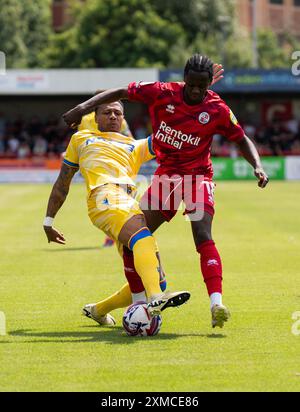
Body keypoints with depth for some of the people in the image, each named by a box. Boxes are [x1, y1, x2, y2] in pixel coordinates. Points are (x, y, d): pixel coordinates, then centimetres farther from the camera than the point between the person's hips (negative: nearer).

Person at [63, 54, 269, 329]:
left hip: (198, 176, -3)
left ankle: (216, 303, -31)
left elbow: (242, 140, 3)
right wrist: (83, 108, -7)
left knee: (203, 236, -24)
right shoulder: (162, 93, -10)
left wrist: (258, 167, -13)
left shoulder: (217, 110, -11)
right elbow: (121, 93, -1)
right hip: (166, 174, 3)